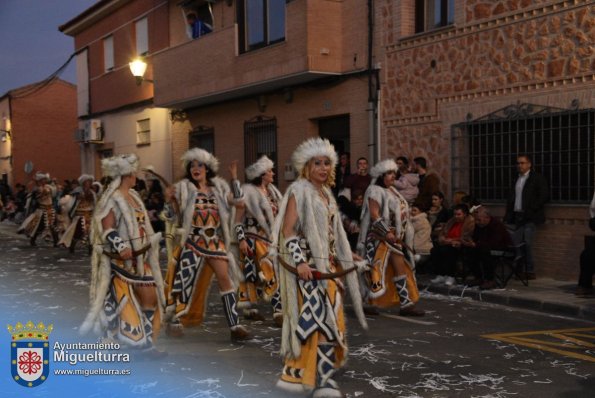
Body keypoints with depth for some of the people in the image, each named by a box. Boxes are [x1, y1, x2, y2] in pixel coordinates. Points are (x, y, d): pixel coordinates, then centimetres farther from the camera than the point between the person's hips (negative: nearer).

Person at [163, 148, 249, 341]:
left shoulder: (218, 186, 8)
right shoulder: (183, 188, -1)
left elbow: (237, 199, 9)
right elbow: (173, 218, 1)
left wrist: (234, 178, 3)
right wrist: (169, 200, -17)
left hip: (215, 242, 3)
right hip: (193, 243, -3)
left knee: (225, 279, -4)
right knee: (185, 282, 1)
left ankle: (235, 326, -3)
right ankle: (174, 321, 21)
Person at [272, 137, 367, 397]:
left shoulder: (326, 192, 15)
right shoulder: (299, 190, -9)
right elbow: (287, 230, -16)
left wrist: (341, 260, 21)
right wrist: (299, 261, -24)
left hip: (326, 263, 8)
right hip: (307, 263, -8)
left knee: (329, 318, 6)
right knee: (311, 317, -10)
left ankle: (322, 376, 13)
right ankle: (296, 373, 0)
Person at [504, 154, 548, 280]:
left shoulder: (538, 178, 0)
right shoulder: (516, 179, 18)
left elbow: (544, 196, -8)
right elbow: (511, 198, 20)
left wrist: (532, 209, -14)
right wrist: (508, 216, 10)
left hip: (530, 217, -6)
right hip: (516, 216, 6)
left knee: (527, 244, -9)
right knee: (516, 245, 0)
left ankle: (530, 271, -2)